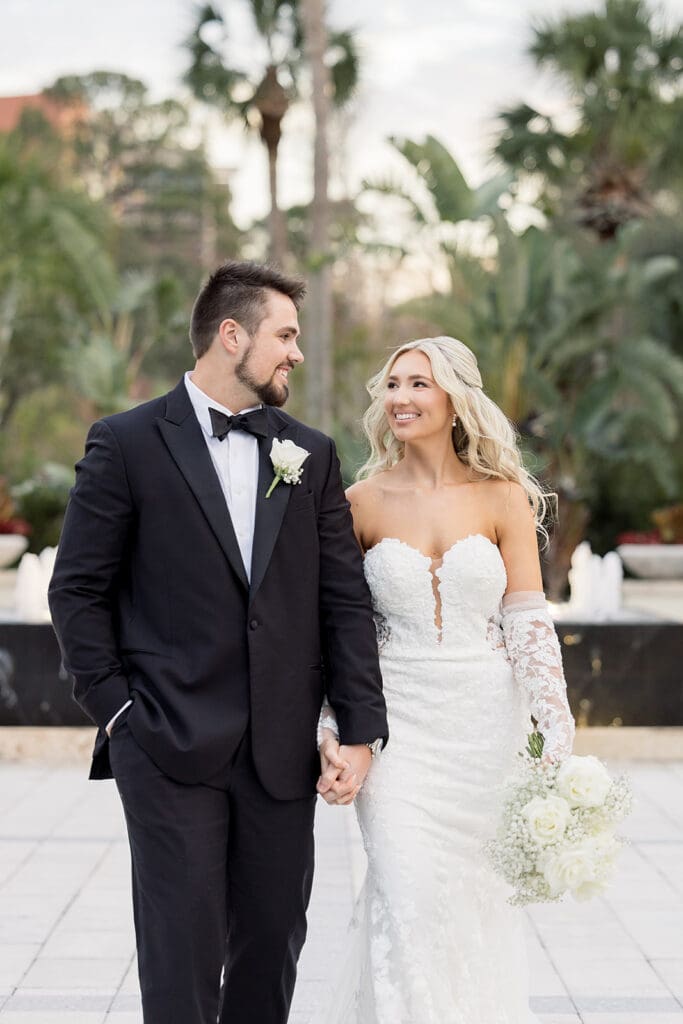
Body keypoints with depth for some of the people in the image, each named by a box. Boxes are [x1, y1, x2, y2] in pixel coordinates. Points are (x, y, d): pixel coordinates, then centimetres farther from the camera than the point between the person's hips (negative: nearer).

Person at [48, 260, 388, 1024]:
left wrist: (361, 729, 0)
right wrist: (115, 709, -6)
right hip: (170, 750, -4)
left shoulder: (311, 454, 10)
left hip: (281, 753, 4)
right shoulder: (128, 443, -1)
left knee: (272, 951, 11)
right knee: (183, 961, -1)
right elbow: (78, 589, 0)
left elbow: (344, 599, 7)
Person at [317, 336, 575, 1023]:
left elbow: (529, 622, -3)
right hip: (396, 722, 0)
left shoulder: (503, 498, -2)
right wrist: (327, 732, 0)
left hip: (484, 723, 0)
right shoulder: (363, 501, 0)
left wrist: (557, 729, -11)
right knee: (407, 896, -7)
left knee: (471, 893, 10)